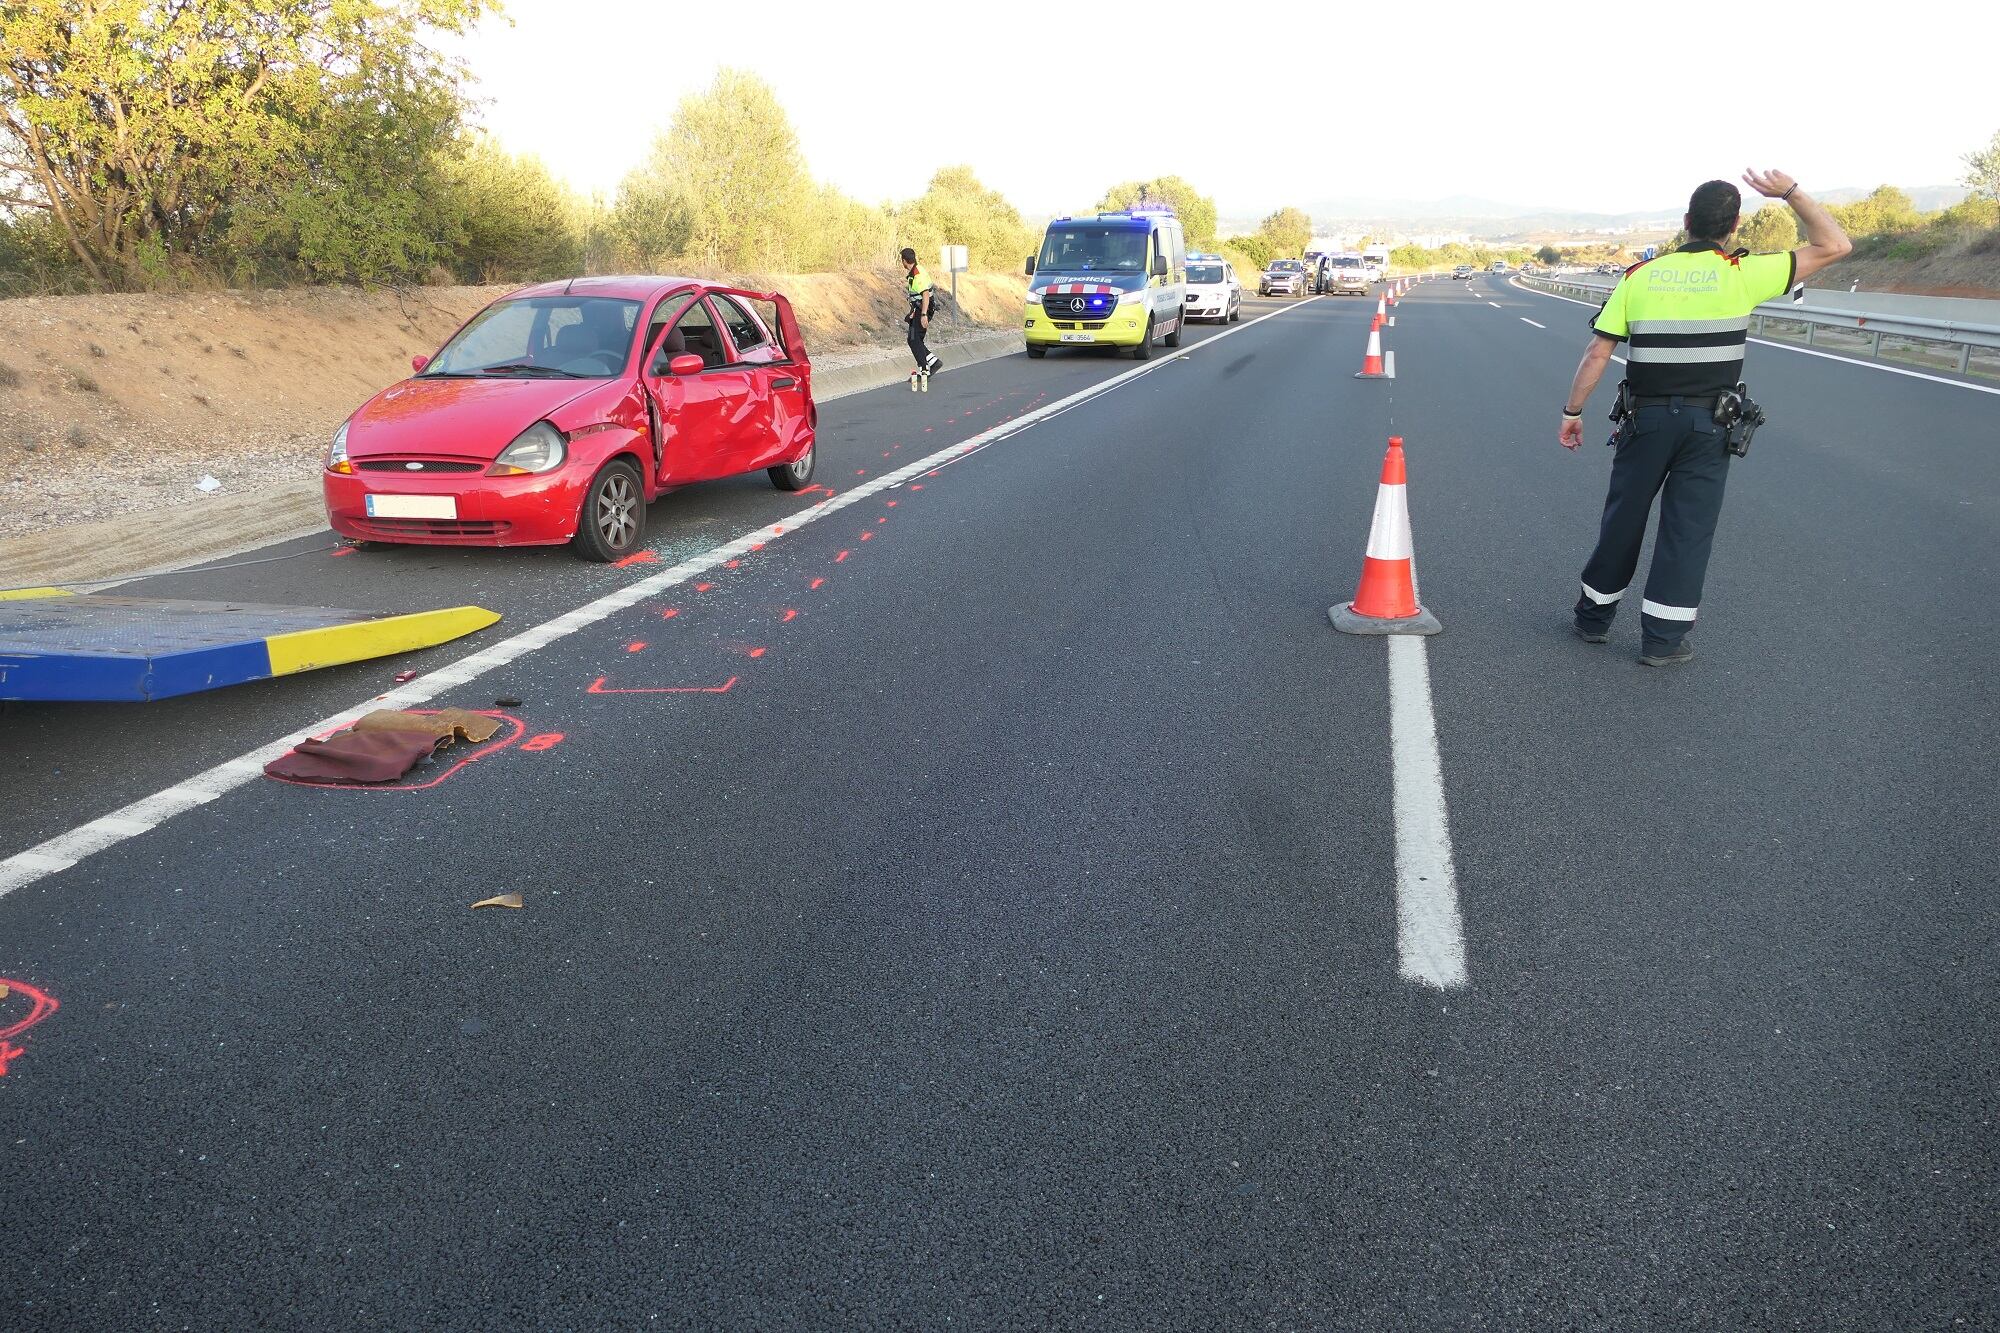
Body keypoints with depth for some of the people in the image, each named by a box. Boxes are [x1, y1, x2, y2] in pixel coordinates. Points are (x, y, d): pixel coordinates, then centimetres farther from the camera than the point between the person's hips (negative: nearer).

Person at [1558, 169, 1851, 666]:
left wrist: (1572, 411, 5)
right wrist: (1791, 192, 6)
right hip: (1708, 424, -2)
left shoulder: (1639, 276, -1)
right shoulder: (1742, 274, -7)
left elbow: (1597, 352, -3)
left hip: (1646, 419, 2)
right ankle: (1662, 638, 7)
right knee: (1688, 527, 5)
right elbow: (1834, 245, 0)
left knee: (1623, 519, 13)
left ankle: (1594, 615, 25)